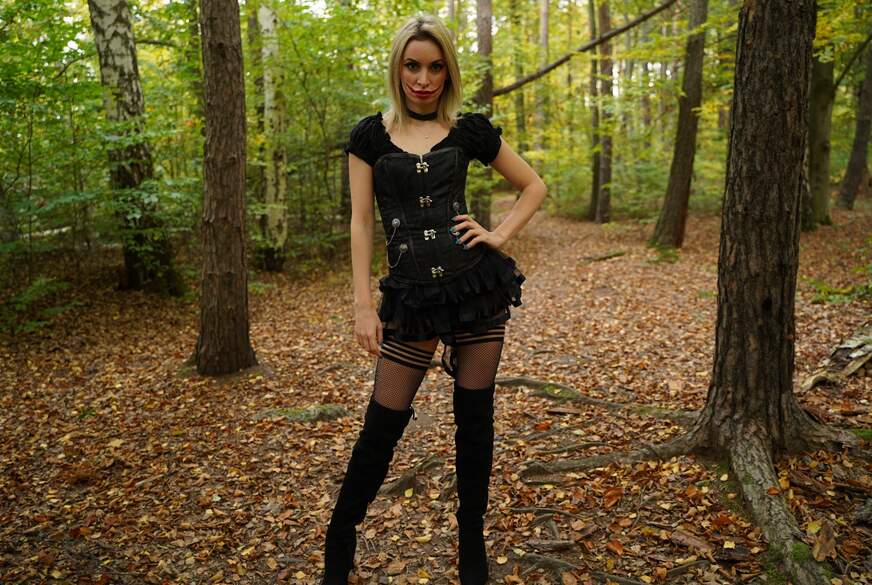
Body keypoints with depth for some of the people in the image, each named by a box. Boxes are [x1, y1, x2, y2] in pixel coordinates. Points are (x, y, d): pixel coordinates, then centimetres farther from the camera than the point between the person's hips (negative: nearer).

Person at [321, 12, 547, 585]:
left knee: (475, 418, 9)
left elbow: (534, 185, 14)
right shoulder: (370, 135, 4)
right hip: (411, 296, 0)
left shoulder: (470, 129, 5)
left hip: (478, 283, 1)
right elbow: (361, 222, 1)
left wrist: (500, 236, -1)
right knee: (383, 423, 4)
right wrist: (363, 304, -5)